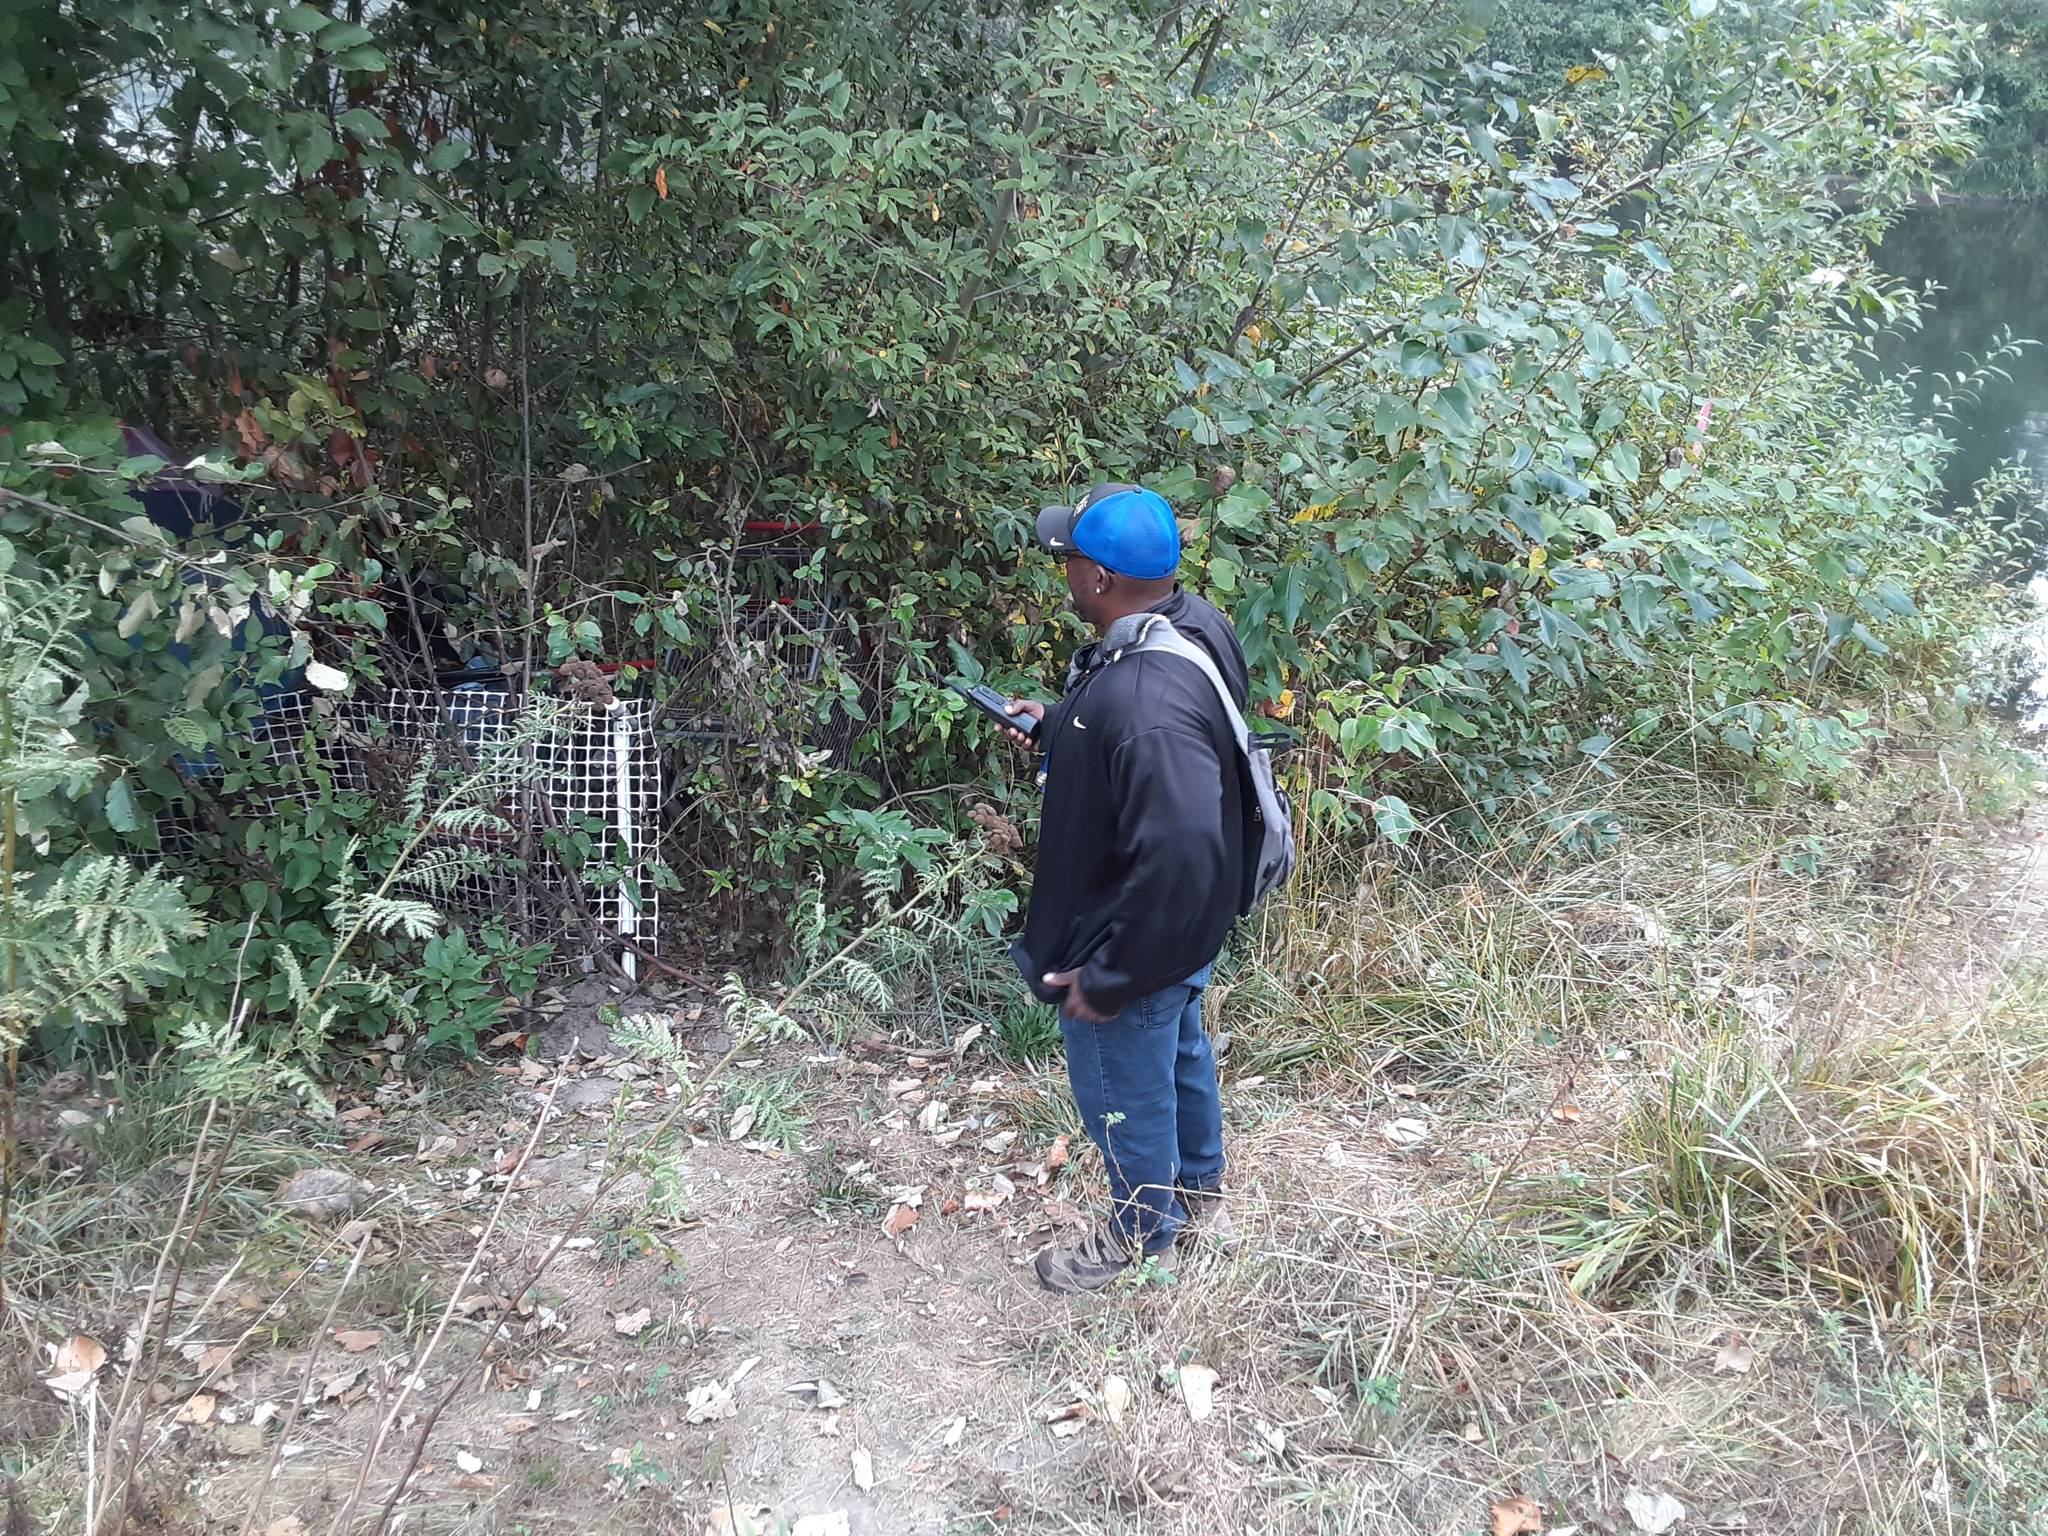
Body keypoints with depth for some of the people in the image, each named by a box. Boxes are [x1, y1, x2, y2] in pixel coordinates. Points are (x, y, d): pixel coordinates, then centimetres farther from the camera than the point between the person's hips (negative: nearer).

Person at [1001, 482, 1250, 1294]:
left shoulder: (1147, 702, -40)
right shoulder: (1186, 623, -9)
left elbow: (1180, 859, -40)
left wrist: (1109, 981, -29)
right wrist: (1054, 724, 7)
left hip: (1135, 946, -9)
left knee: (1122, 1087, 17)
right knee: (1180, 1049, 31)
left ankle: (1144, 1229, 44)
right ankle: (1197, 1182, 57)